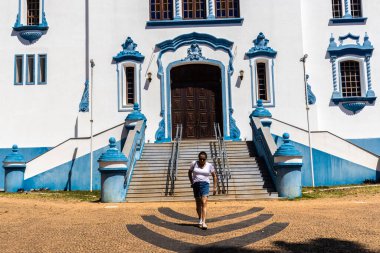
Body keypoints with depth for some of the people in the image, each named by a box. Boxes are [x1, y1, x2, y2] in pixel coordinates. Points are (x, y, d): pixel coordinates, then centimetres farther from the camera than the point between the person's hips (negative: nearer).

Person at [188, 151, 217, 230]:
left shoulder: (209, 165, 0)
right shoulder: (194, 163, 0)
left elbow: (214, 176, 10)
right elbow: (190, 172, 15)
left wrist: (214, 187, 6)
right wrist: (192, 182, 6)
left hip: (205, 185, -2)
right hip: (196, 185, 2)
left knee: (204, 203, -16)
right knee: (198, 203, 11)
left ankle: (203, 222, -22)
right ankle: (200, 220, 31)